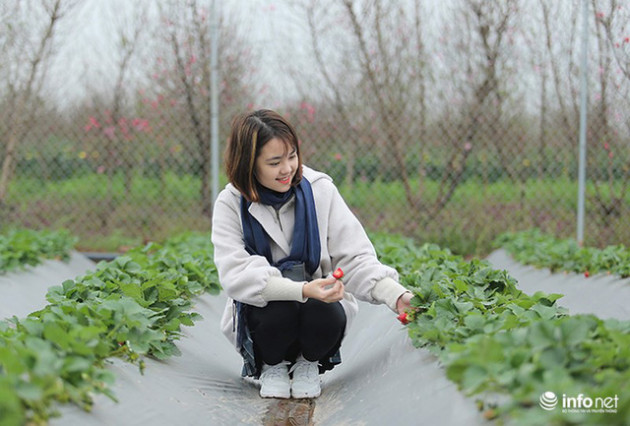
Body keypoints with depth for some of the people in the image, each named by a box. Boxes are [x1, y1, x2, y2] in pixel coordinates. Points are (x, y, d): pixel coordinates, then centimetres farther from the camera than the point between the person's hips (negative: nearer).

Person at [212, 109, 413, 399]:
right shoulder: (231, 204, -9)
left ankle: (308, 364, 4)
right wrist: (302, 290, -37)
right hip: (260, 308, -1)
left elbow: (354, 256, -8)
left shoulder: (320, 190, -6)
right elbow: (237, 273, -22)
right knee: (279, 310, -35)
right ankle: (272, 365, 1)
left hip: (320, 302, 1)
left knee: (326, 314, -32)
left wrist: (394, 294, -26)